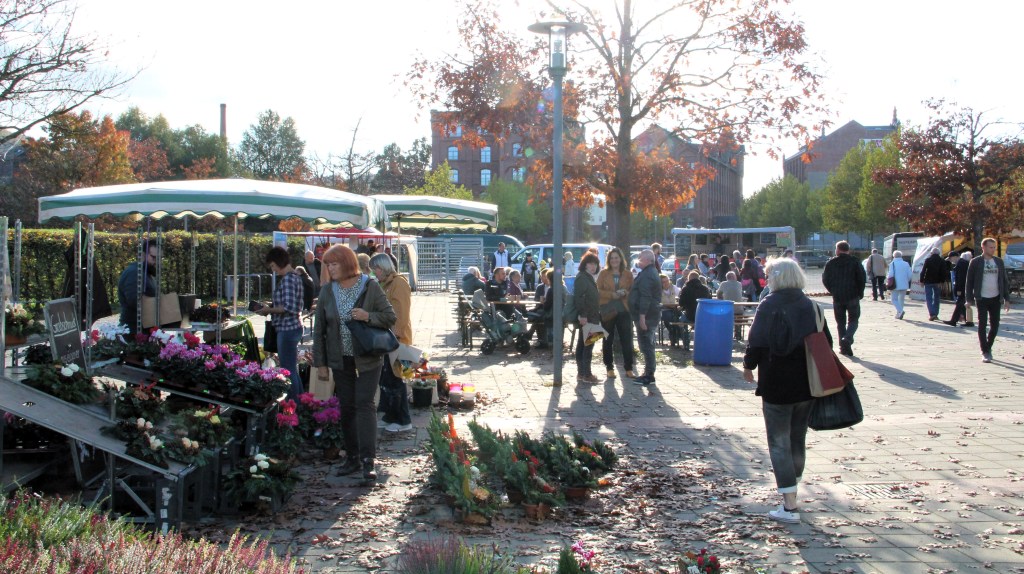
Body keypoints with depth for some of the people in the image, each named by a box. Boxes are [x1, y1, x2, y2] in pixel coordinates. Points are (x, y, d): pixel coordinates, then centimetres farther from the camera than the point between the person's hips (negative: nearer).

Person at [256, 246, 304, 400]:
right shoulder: (295, 276, 14)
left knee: (288, 371, -4)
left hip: (287, 329, -10)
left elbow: (288, 307, -24)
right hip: (292, 327, 10)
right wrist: (271, 309, 12)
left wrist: (269, 310, -11)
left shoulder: (287, 279, -16)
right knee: (293, 369, 18)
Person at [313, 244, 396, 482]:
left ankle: (368, 460, -8)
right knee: (346, 408, 9)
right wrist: (320, 363, 3)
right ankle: (352, 458, 19)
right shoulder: (327, 291, 3)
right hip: (341, 361, 4)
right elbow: (319, 329, 6)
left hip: (368, 359, -4)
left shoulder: (370, 287, -7)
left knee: (365, 404, -9)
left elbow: (391, 317, -5)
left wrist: (368, 317, -23)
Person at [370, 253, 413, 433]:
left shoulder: (399, 283, -13)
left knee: (394, 379, -3)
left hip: (396, 339, -9)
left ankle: (404, 420, 6)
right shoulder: (385, 284, 15)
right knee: (386, 379, 12)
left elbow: (402, 312, -18)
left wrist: (396, 334, -21)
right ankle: (390, 416, 21)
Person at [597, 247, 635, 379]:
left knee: (626, 340, -1)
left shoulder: (627, 274, 8)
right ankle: (609, 368, 14)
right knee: (608, 340, 5)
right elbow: (598, 291, -1)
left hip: (624, 310, 1)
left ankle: (629, 368, 7)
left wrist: (625, 293, -12)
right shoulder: (603, 273, 4)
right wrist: (611, 294, -15)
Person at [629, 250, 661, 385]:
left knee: (646, 344, -8)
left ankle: (649, 375, -6)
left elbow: (645, 297, -25)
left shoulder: (646, 275, -17)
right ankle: (649, 373, 22)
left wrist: (642, 316, -26)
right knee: (648, 344, 16)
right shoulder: (653, 272, 18)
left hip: (646, 314, -11)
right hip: (652, 314, 11)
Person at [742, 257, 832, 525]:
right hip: (807, 384, 5)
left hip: (776, 385, -5)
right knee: (798, 439, 18)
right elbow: (826, 342, 7)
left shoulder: (768, 306, -10)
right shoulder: (812, 306, 4)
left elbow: (756, 342, -14)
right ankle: (792, 491, 32)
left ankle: (789, 506, -5)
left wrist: (748, 366, 3)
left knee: (779, 442, 0)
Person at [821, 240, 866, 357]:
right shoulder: (855, 262, -2)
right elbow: (862, 278, -5)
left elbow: (825, 280, 4)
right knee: (853, 320, 7)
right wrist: (860, 293, 7)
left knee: (840, 322, 11)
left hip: (837, 298, 1)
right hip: (852, 296, -1)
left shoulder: (830, 263, 2)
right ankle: (847, 339, -19)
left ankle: (843, 347, 8)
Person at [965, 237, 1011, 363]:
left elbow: (1004, 281, 11)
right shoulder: (975, 262, -2)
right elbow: (969, 281, 0)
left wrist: (1006, 298, 5)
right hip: (982, 299, -3)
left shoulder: (999, 261, 8)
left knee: (995, 325, 6)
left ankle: (988, 347, 25)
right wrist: (969, 299, -5)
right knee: (982, 325, -3)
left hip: (995, 299, 3)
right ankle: (985, 352, 3)